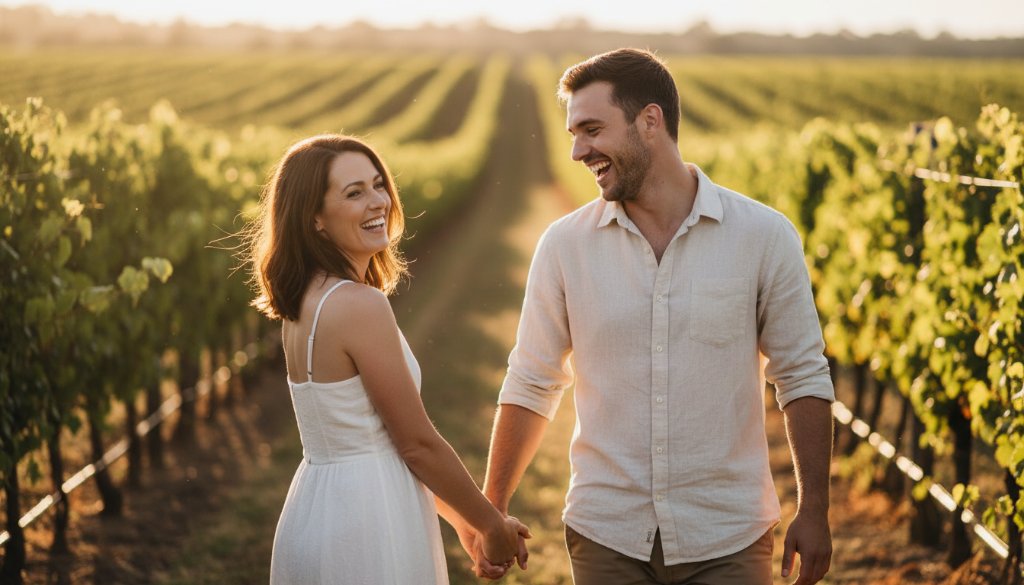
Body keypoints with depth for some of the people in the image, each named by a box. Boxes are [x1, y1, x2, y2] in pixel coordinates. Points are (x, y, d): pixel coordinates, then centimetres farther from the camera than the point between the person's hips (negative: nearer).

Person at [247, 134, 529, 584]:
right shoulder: (361, 305, -19)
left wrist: (465, 524, 14)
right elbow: (418, 443, -14)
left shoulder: (303, 302, 7)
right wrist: (492, 525, 0)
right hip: (365, 529, -9)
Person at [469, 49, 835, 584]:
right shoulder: (564, 245, -1)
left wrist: (814, 510, -1)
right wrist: (489, 511, 4)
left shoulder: (764, 236, -5)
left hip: (727, 539, -1)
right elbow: (531, 386, 5)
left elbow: (802, 378, 1)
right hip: (605, 537, 1)